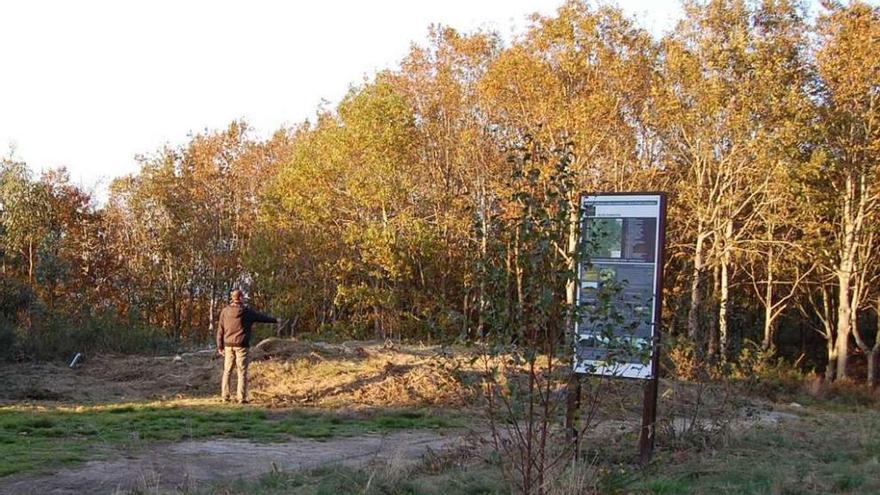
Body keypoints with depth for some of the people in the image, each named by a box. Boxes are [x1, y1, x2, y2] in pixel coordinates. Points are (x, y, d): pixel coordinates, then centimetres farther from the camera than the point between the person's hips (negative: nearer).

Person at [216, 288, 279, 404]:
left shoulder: (225, 311, 3)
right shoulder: (247, 312, -5)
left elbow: (220, 330, 5)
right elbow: (261, 317, 8)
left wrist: (220, 346, 9)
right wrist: (275, 320, 24)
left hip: (228, 345, 4)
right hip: (241, 345, -4)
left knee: (227, 371, 11)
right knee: (242, 372, -1)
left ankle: (225, 396, 12)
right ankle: (242, 398, -3)